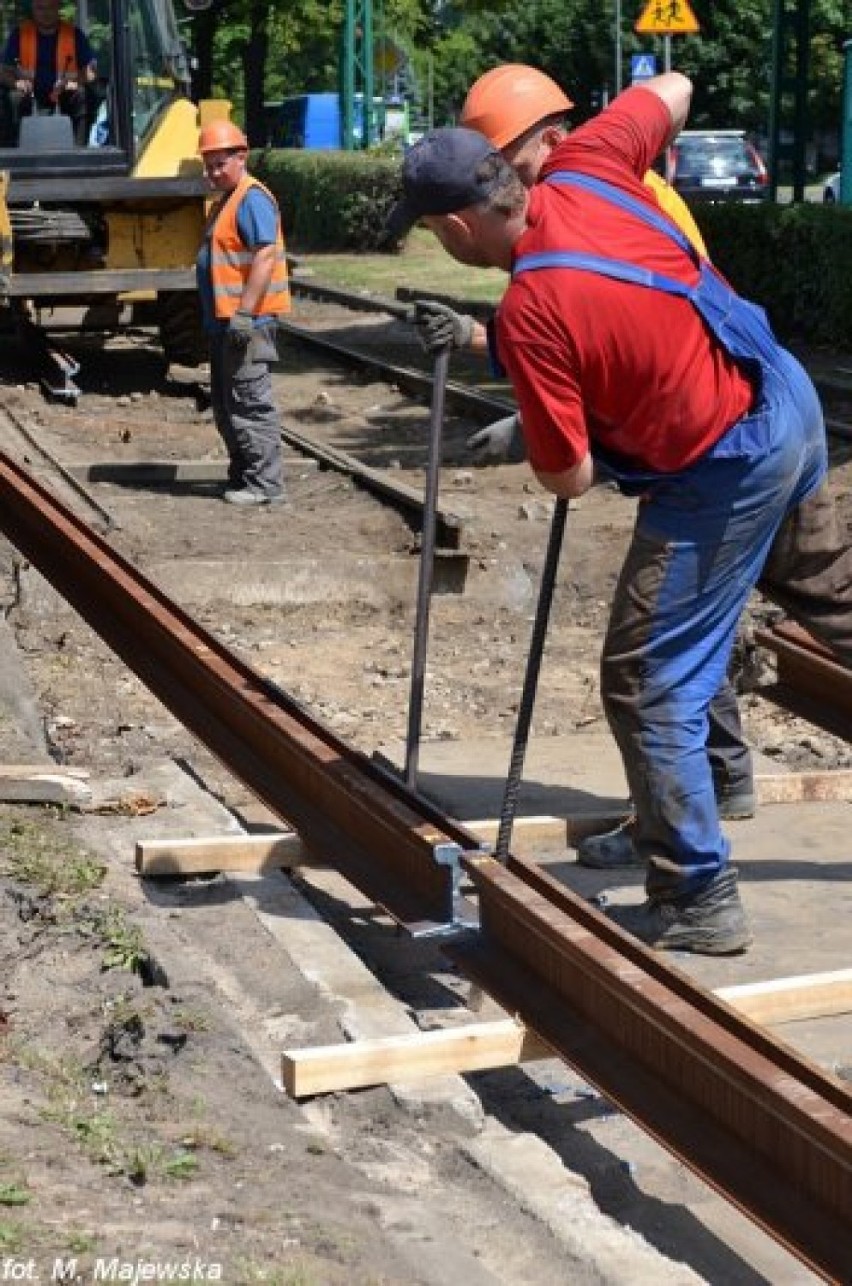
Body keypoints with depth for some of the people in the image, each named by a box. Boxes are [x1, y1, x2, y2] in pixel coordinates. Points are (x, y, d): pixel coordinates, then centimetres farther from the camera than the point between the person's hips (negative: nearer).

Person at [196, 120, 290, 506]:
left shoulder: (252, 199, -13)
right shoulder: (227, 200, 19)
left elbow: (265, 258, -23)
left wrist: (243, 313, -26)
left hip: (245, 320, -11)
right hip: (224, 320, 11)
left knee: (249, 403, -8)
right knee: (225, 405, 16)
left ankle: (264, 483, -3)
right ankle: (242, 475, 24)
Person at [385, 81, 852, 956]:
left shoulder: (528, 313, -26)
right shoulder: (583, 169, -7)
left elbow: (568, 478, -19)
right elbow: (673, 89, 13)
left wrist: (541, 432, 1)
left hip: (725, 474, -9)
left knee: (648, 686, 0)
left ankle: (697, 902, 9)